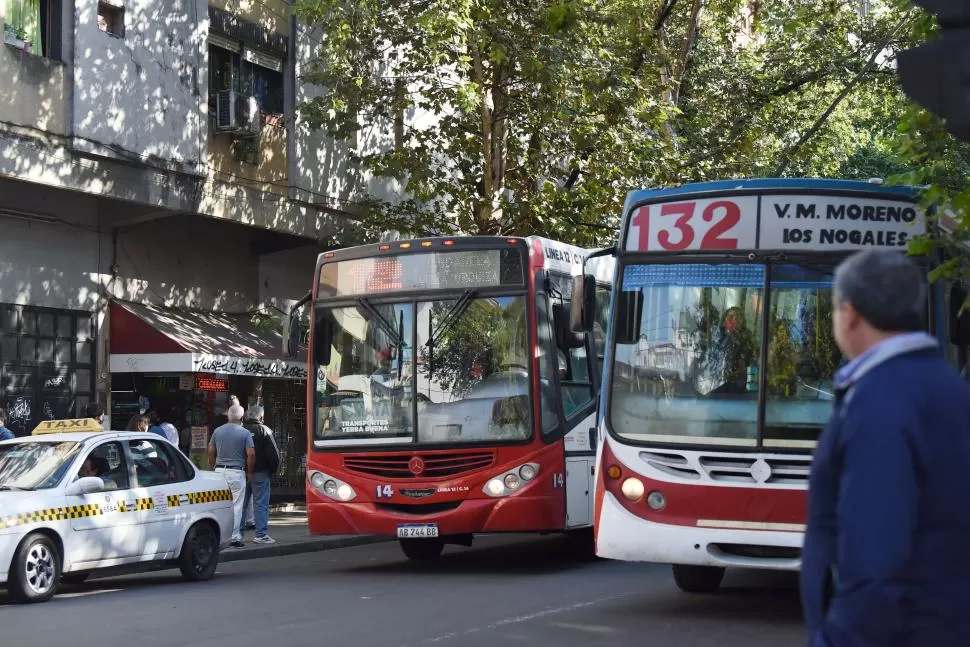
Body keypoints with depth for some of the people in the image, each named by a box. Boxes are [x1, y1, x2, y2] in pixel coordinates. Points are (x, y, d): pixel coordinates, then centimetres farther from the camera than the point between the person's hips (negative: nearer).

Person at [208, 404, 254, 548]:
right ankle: (234, 537, 1)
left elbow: (211, 452, 10)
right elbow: (251, 454, -11)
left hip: (220, 470, 4)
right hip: (237, 472, -4)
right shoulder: (245, 433, -6)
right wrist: (249, 471, 1)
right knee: (237, 506, 1)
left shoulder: (217, 431, 6)